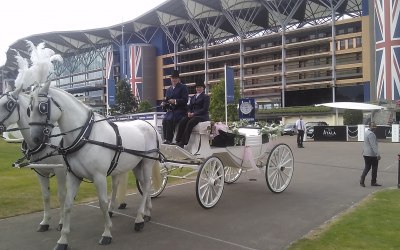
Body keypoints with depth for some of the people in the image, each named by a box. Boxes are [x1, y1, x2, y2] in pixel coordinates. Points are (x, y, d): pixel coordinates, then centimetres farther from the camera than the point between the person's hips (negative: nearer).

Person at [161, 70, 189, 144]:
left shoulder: (183, 87, 4)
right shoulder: (169, 89, 22)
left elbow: (185, 100, -7)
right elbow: (166, 99, 21)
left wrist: (175, 101, -21)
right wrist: (164, 103, -3)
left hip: (180, 110, -5)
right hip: (170, 110, 5)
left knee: (169, 120, -30)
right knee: (165, 120, -25)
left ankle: (169, 139, -25)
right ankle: (165, 139, -21)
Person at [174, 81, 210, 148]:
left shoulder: (206, 97, 6)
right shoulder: (192, 97, 26)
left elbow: (205, 109, -6)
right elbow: (190, 107, 19)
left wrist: (194, 113, -15)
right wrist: (189, 112, -6)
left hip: (202, 116, -5)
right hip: (192, 115, 5)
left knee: (190, 123, -34)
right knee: (182, 121, -26)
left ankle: (183, 142, -38)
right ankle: (178, 141, -32)